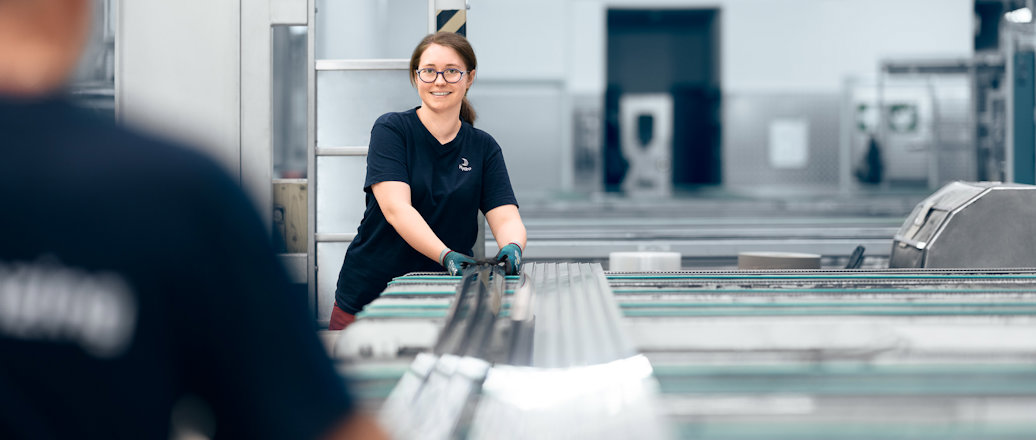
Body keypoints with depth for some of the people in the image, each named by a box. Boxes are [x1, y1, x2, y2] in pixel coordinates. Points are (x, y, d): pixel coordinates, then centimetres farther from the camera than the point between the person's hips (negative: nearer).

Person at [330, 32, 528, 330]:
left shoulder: (484, 148, 6)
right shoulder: (391, 130, -6)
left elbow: (506, 217, -5)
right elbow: (396, 208, -19)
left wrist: (512, 248, -30)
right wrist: (446, 255, -35)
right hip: (366, 295, -2)